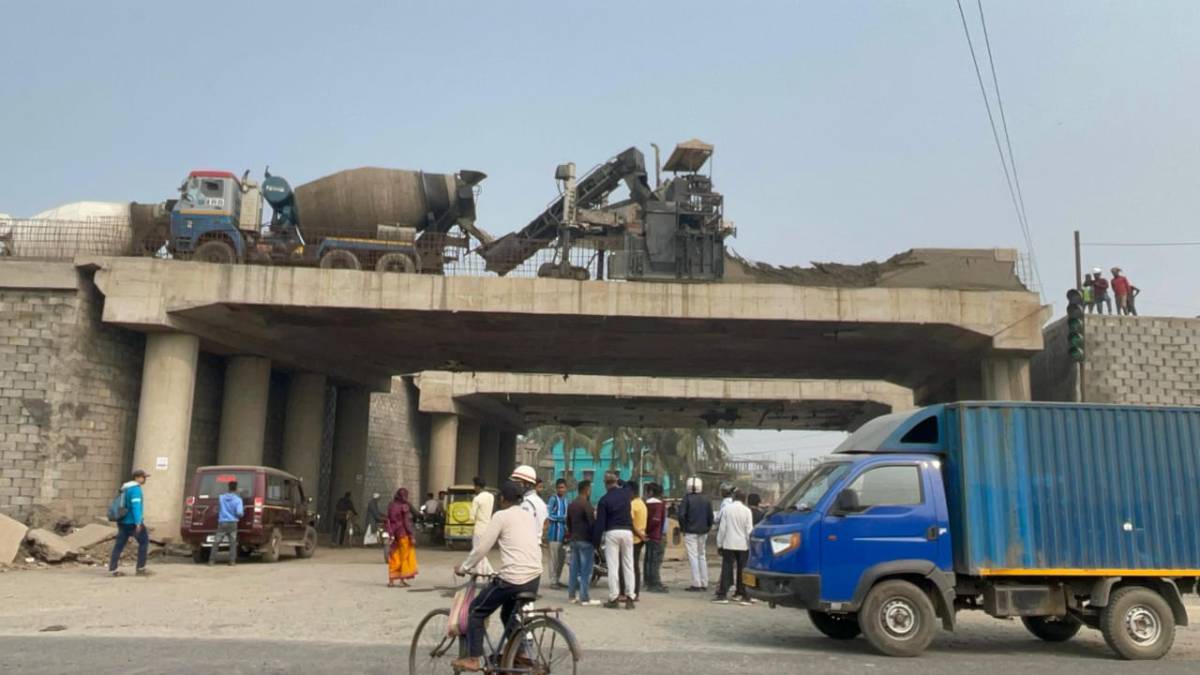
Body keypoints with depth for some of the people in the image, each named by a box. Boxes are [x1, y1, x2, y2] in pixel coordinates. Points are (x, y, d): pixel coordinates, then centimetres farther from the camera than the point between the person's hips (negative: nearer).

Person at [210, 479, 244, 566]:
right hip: (232, 523, -1)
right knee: (233, 543, 5)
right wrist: (243, 510, 9)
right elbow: (239, 513, -12)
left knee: (216, 542, 8)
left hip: (222, 523, 1)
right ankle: (232, 561, 0)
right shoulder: (238, 499, -6)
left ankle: (212, 560, 5)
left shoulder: (221, 497, 3)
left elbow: (218, 509, 18)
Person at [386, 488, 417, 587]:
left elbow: (388, 521, 6)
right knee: (404, 556, 5)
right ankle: (402, 579, 6)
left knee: (394, 557, 11)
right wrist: (411, 535, -11)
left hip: (394, 534, 5)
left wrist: (390, 534, 10)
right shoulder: (404, 506, -12)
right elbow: (407, 522, -14)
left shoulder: (391, 506, 5)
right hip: (403, 534, -5)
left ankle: (391, 580, 11)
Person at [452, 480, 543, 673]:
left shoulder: (501, 516, -4)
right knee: (509, 615, 28)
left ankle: (473, 659, 8)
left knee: (476, 611, 11)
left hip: (513, 579, -7)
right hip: (534, 577, 7)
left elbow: (482, 547, -4)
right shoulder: (529, 516, 16)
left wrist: (464, 566, 10)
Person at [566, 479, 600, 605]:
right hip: (585, 540, -8)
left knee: (573, 568, 10)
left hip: (574, 540, 8)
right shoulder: (586, 504, -14)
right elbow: (592, 522, -17)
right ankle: (585, 598, -5)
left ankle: (571, 596, 14)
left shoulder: (571, 505, 13)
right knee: (586, 570, -5)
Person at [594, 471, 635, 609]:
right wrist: (620, 482, 28)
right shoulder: (626, 494, 3)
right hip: (627, 531, 3)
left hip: (611, 533, -3)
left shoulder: (604, 500, -5)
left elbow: (600, 522, -5)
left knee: (613, 566, 0)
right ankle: (629, 597, 6)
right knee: (628, 565, 8)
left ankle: (614, 598, 0)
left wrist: (596, 540, 1)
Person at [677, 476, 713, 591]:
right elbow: (710, 516, 8)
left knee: (693, 557, -4)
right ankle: (704, 583, 15)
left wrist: (683, 528, -4)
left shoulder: (687, 498, -9)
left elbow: (681, 515, -15)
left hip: (690, 532, -5)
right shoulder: (706, 500, 7)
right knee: (702, 556, 14)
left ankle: (696, 584, -8)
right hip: (703, 532, 5)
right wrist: (707, 528, 14)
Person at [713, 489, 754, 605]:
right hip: (743, 545, 1)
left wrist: (719, 543, 4)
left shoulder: (727, 509, -5)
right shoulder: (747, 510, -4)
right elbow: (749, 530, -4)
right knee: (742, 570, 10)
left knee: (726, 569, 2)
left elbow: (722, 528, -4)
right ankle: (742, 594, 15)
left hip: (729, 544, -1)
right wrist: (750, 545, 4)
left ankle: (722, 595, 0)